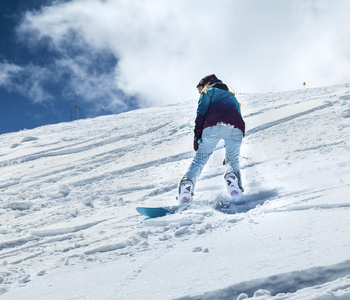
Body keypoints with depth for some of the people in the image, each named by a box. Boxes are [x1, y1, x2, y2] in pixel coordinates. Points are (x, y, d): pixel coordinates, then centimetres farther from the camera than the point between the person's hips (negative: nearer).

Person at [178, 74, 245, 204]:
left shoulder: (209, 92, 27)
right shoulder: (232, 97, 42)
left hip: (214, 125, -3)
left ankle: (187, 182, -17)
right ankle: (233, 178, -12)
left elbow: (201, 112, 8)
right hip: (236, 128, 3)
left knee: (200, 158, 3)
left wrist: (197, 134, 0)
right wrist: (229, 148, 40)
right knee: (232, 159, 17)